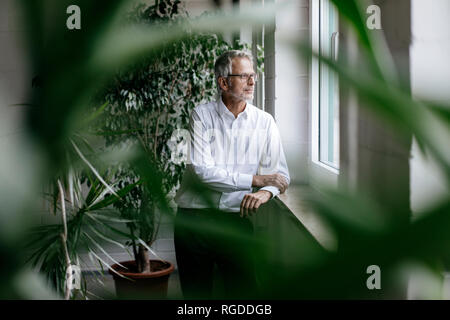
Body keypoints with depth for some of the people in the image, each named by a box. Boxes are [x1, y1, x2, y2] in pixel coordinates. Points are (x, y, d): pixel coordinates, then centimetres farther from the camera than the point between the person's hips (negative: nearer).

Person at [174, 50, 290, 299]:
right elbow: (203, 171, -14)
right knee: (196, 293, 8)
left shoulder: (264, 122, 5)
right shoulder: (202, 115, -3)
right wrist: (255, 180, -15)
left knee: (244, 290, 3)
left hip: (236, 220, 2)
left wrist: (266, 192, -22)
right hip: (194, 220, -1)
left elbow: (280, 173, 1)